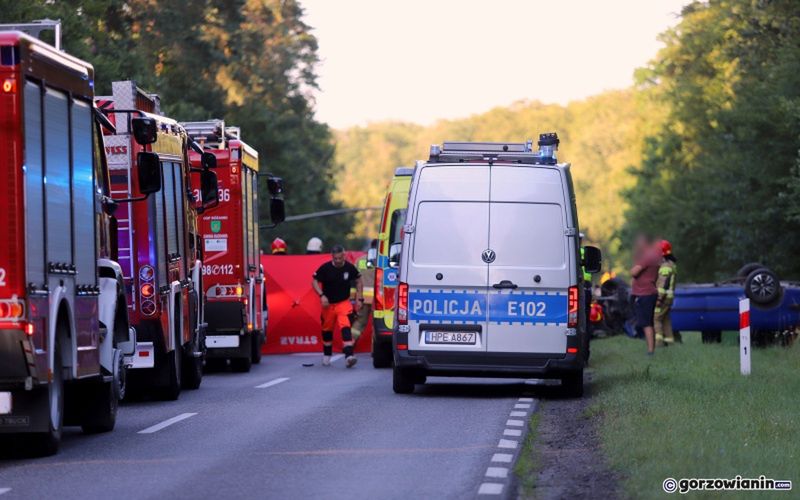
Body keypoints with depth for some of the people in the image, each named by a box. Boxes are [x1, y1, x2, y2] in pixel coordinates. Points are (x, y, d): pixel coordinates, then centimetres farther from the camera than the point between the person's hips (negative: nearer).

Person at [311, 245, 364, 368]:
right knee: (327, 330, 14)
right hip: (328, 303, 1)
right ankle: (326, 356, 34)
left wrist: (359, 298, 3)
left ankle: (349, 356, -29)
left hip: (344, 303, -1)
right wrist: (322, 295, -19)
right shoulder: (325, 268, -13)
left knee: (346, 327, -20)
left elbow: (358, 281, 8)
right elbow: (314, 281, -5)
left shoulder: (350, 268, -9)